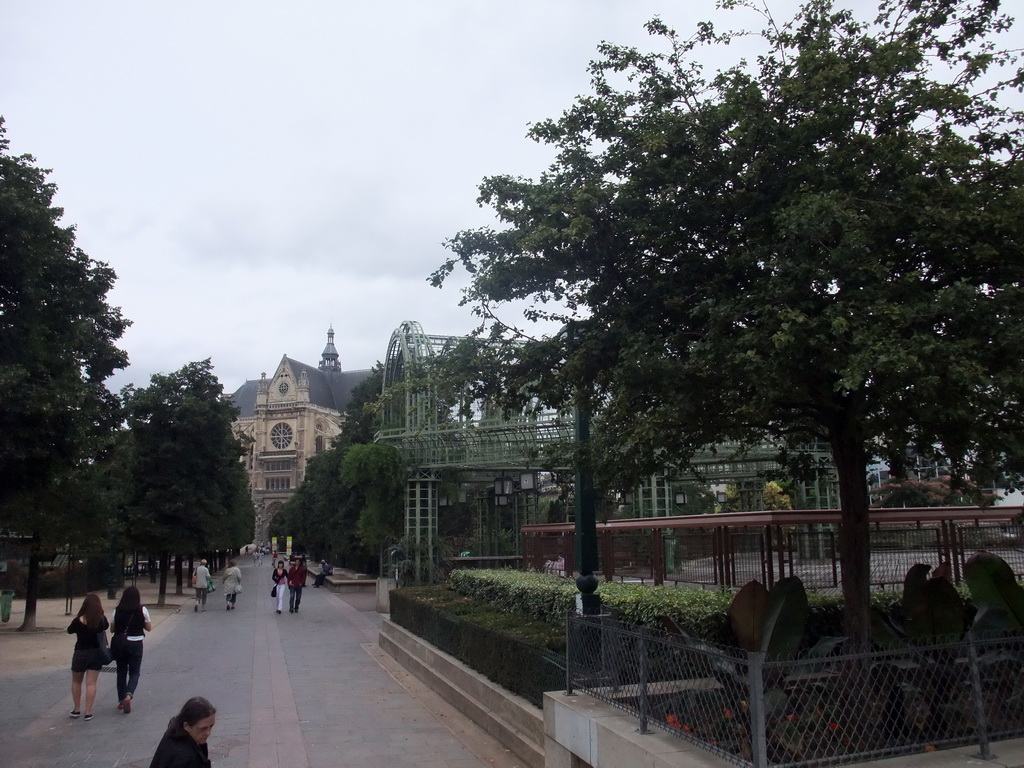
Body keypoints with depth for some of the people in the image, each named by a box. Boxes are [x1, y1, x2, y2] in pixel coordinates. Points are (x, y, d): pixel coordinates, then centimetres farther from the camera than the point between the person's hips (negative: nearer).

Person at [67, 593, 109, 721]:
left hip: (81, 654, -2)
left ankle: (77, 709, 25)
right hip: (96, 654, 2)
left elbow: (69, 631, 2)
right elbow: (107, 625, 14)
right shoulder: (101, 620, -9)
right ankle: (88, 712, 5)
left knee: (76, 682, 19)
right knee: (91, 683, 5)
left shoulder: (79, 621, -18)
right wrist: (102, 612, 9)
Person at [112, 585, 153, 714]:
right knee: (134, 673, 7)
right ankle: (128, 695, -16)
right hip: (135, 644, -2)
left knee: (121, 672, 17)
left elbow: (112, 628, 3)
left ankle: (121, 700, 22)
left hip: (120, 644, 2)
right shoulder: (142, 610, -8)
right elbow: (149, 628, 0)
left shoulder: (117, 610, -4)